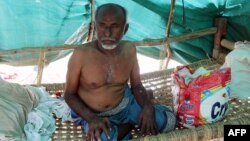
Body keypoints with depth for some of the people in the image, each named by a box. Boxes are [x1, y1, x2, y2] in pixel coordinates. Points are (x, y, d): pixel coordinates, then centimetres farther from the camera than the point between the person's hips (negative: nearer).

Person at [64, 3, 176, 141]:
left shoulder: (129, 49, -10)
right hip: (93, 114, -3)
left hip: (125, 103, 3)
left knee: (168, 120, -9)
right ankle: (129, 124, -3)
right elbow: (69, 94, -12)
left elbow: (136, 85, 2)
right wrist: (91, 118, -28)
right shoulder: (81, 54, -23)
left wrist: (148, 106, -19)